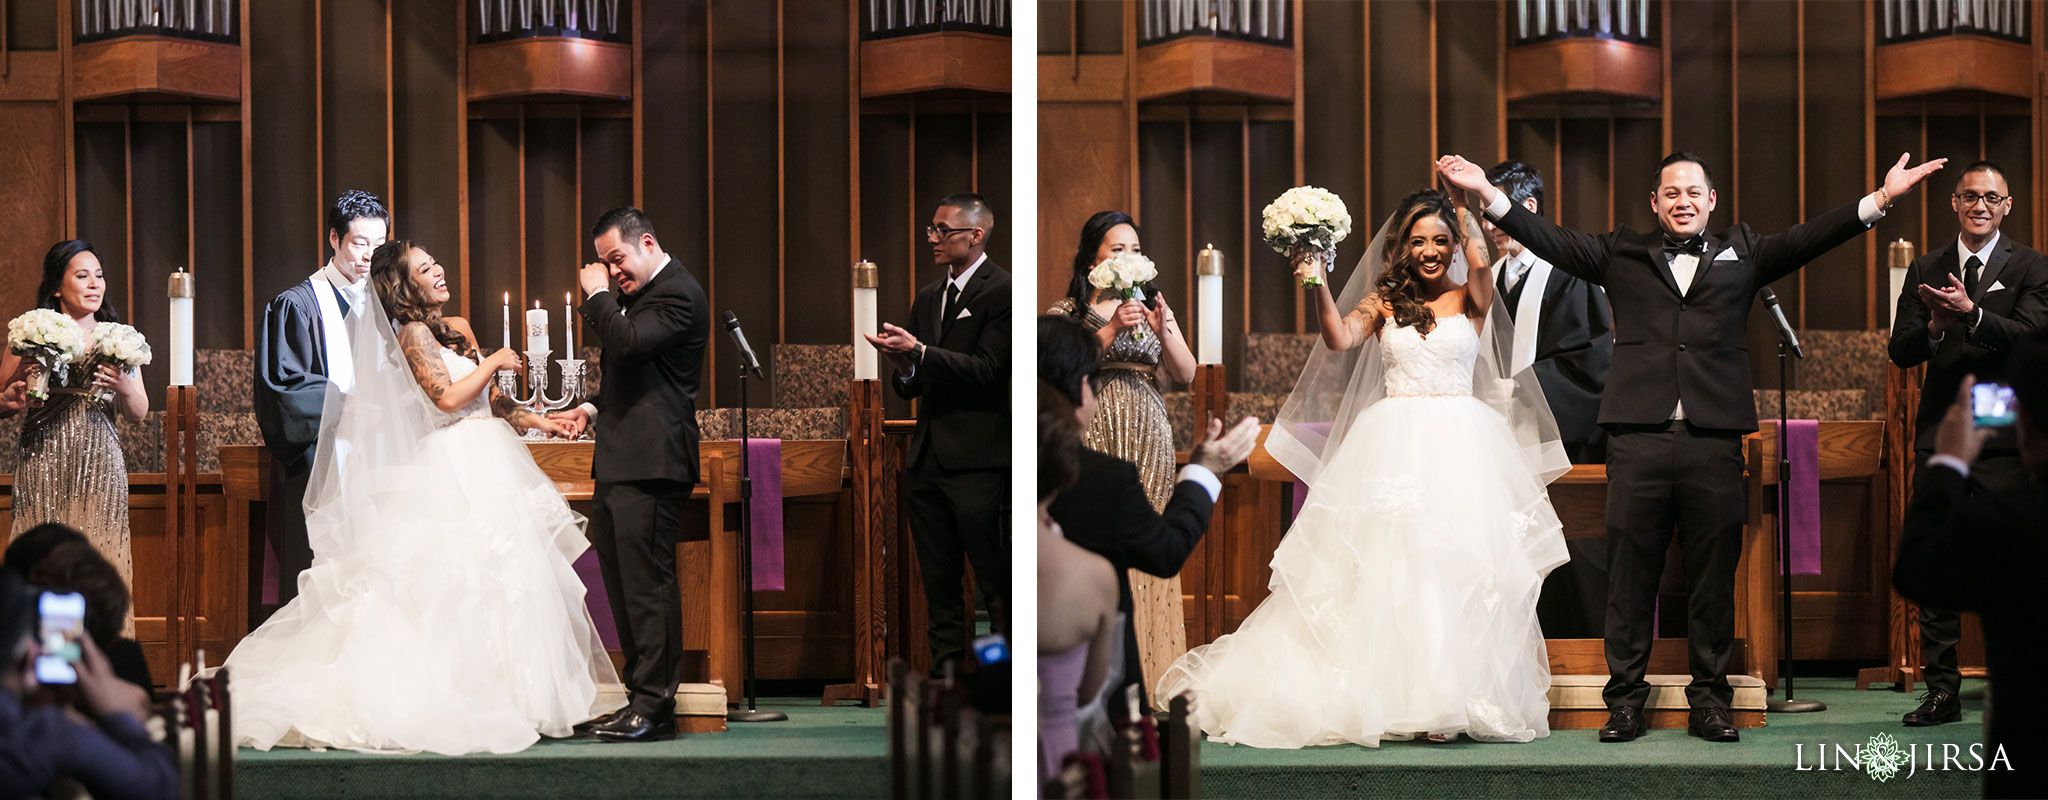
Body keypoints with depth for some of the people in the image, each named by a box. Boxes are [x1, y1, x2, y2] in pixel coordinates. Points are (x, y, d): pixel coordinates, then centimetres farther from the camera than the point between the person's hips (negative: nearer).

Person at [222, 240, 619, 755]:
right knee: (469, 582, -11)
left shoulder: (456, 332, 18)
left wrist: (538, 422, 11)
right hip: (454, 475, -8)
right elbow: (447, 397, -17)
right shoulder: (412, 333, -7)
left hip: (487, 469, 8)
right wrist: (493, 362, -6)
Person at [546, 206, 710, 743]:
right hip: (617, 464, 11)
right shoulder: (638, 294, 22)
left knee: (647, 582, -9)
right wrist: (593, 408, 14)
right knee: (622, 583, 11)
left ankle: (654, 707, -6)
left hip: (649, 463, -11)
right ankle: (641, 697, 16)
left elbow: (627, 343, -23)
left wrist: (596, 295, -8)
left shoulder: (678, 294, -10)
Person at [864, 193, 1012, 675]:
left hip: (976, 461, -8)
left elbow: (987, 370, -16)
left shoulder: (1002, 291, -6)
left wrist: (918, 352, -21)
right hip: (927, 458, 8)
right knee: (939, 585, 11)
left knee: (995, 584, -6)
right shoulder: (928, 297, 17)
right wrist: (903, 367, -4)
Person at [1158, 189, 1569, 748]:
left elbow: (1480, 259, -12)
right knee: (1392, 565, -5)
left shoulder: (1470, 299, 9)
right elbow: (1339, 338, -7)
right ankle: (1397, 696, -3)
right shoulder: (1383, 301, 10)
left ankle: (1455, 697, -4)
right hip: (1396, 447, 0)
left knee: (1459, 565, -6)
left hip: (1460, 448, 0)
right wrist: (1317, 283, -20)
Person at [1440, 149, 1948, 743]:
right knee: (1629, 573, 2)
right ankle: (1625, 699, 10)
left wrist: (1881, 199, -3)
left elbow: (1806, 241, 8)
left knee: (1713, 576, 4)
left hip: (1715, 442, 1)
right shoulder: (1623, 254, 14)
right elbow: (1551, 241, 8)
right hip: (1638, 439, 0)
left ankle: (1709, 700, 13)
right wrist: (1488, 194, -3)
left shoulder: (1741, 254, 16)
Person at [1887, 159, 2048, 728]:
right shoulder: (1924, 270, 13)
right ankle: (1941, 690, 7)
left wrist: (1972, 313, -26)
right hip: (1940, 434, 3)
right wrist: (1935, 326, -15)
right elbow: (1901, 352, 6)